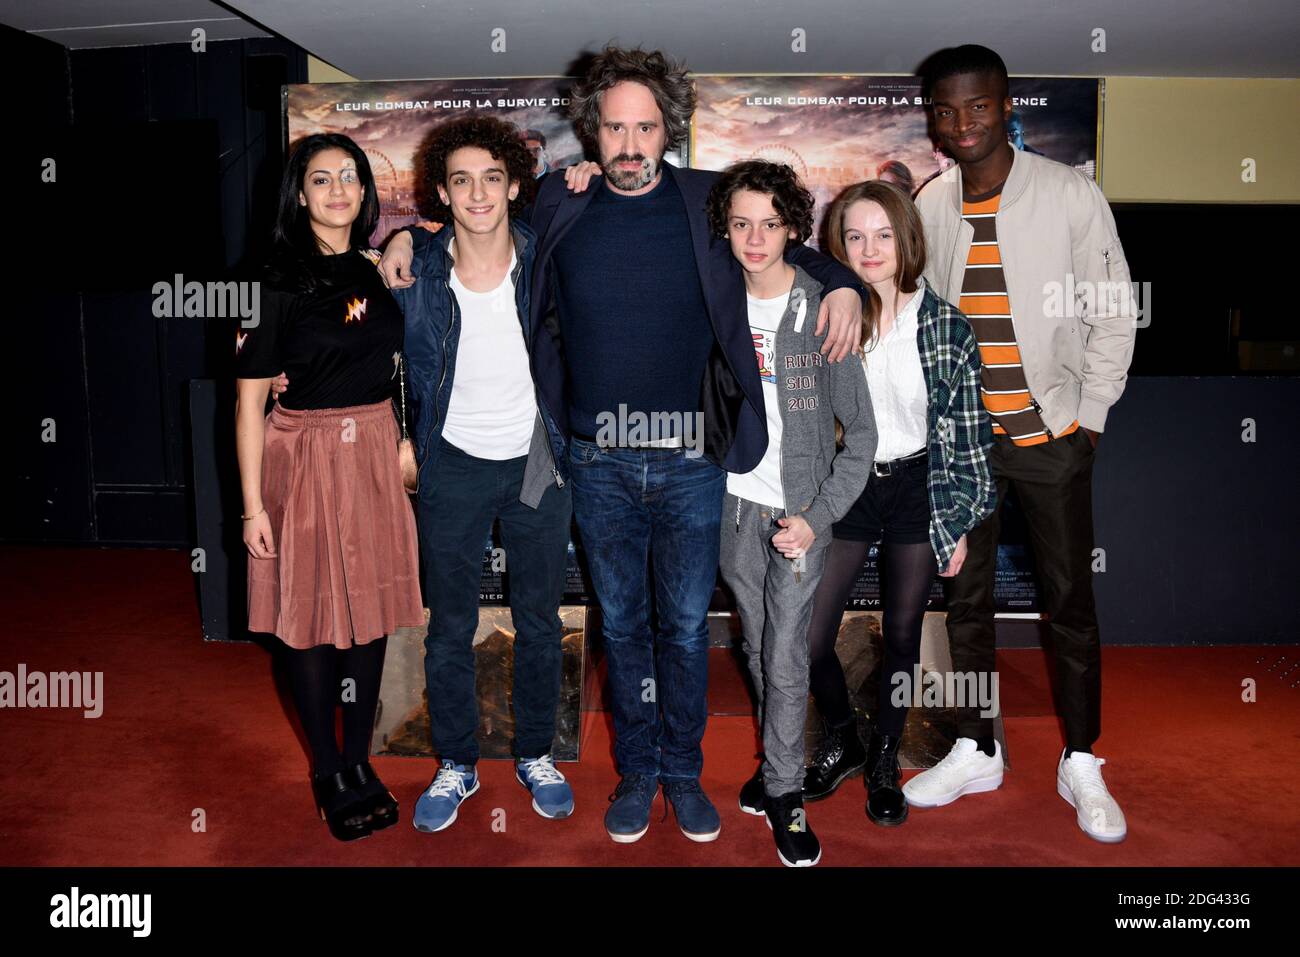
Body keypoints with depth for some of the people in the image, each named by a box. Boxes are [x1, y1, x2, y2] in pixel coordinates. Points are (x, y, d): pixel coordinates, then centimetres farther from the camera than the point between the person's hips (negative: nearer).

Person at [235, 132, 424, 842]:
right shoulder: (275, 282, -7)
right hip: (304, 457, -4)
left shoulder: (380, 272, 8)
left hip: (374, 454, 4)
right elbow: (249, 398, -8)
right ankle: (327, 771, 21)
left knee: (372, 610, 8)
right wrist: (253, 504, -11)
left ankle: (359, 762, 24)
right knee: (312, 614, 4)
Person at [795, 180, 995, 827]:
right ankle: (841, 741, 28)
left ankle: (884, 760, 35)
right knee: (808, 638, -2)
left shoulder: (946, 326, -6)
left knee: (902, 635, 12)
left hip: (919, 489, 0)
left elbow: (968, 433, -1)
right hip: (844, 488, 1)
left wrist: (960, 521, -1)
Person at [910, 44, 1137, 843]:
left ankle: (1081, 764, 24)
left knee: (1070, 601, 6)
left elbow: (1113, 312, -2)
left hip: (1052, 433, -2)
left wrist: (1090, 417, -6)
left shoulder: (1071, 195, -6)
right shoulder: (928, 207, 2)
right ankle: (976, 752, 28)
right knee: (968, 598, 11)